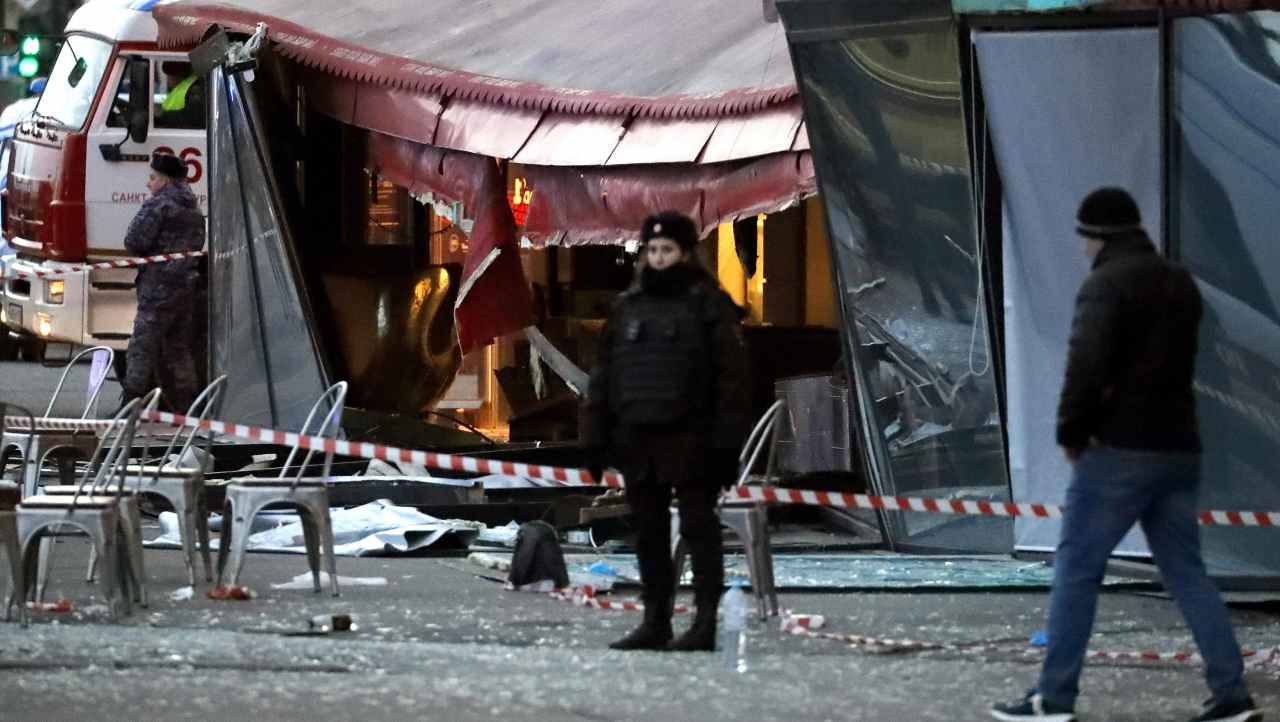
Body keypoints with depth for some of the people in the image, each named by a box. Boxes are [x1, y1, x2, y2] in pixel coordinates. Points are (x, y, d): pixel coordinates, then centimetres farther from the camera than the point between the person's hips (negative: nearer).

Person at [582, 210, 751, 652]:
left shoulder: (709, 305, -2)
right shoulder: (628, 307, 14)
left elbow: (732, 378, -7)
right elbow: (604, 377, 15)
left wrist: (727, 444, -13)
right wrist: (595, 438, 9)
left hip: (690, 441, -6)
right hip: (637, 441, 6)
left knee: (699, 529, -4)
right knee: (648, 534, 8)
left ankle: (705, 624, -4)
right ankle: (655, 621, 14)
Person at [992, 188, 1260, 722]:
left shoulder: (1107, 283, -11)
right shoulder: (1181, 285, 15)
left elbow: (1086, 364, -22)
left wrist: (1071, 432, -8)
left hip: (1122, 451, -7)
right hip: (1179, 447, 7)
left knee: (1076, 569, 1)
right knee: (1187, 572, 10)